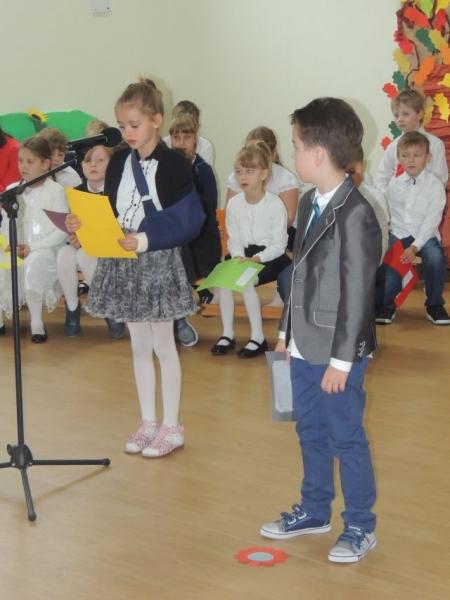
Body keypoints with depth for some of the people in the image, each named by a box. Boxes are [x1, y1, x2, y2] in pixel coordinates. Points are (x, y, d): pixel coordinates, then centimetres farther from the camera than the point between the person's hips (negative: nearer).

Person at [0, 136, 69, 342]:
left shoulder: (55, 191, -5)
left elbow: (62, 231, -10)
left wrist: (32, 247, -17)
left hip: (47, 249, -5)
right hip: (19, 250, 5)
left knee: (33, 263, -35)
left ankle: (36, 322, -21)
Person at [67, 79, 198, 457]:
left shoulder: (172, 164, -12)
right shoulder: (119, 162, 5)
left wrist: (144, 241, -26)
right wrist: (82, 225, -11)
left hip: (159, 262, -6)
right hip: (123, 263, 6)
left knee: (163, 345, 3)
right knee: (139, 345, 13)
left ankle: (172, 427, 14)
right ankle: (148, 422, 24)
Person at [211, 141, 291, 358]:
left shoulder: (275, 204, -16)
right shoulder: (234, 203, -3)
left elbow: (279, 245, -15)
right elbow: (234, 240, 0)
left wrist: (255, 259, -27)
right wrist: (239, 257, -20)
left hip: (270, 256, -4)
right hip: (244, 254, 4)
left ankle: (258, 337, -13)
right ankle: (227, 334, -9)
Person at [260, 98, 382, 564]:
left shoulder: (355, 215, -20)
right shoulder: (309, 203, 7)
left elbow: (358, 292, -19)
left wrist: (341, 360, -17)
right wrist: (287, 329, 16)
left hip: (337, 352, -8)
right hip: (304, 346, 8)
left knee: (346, 438, 4)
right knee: (311, 432, 20)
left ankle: (359, 527, 18)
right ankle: (314, 511, 36)